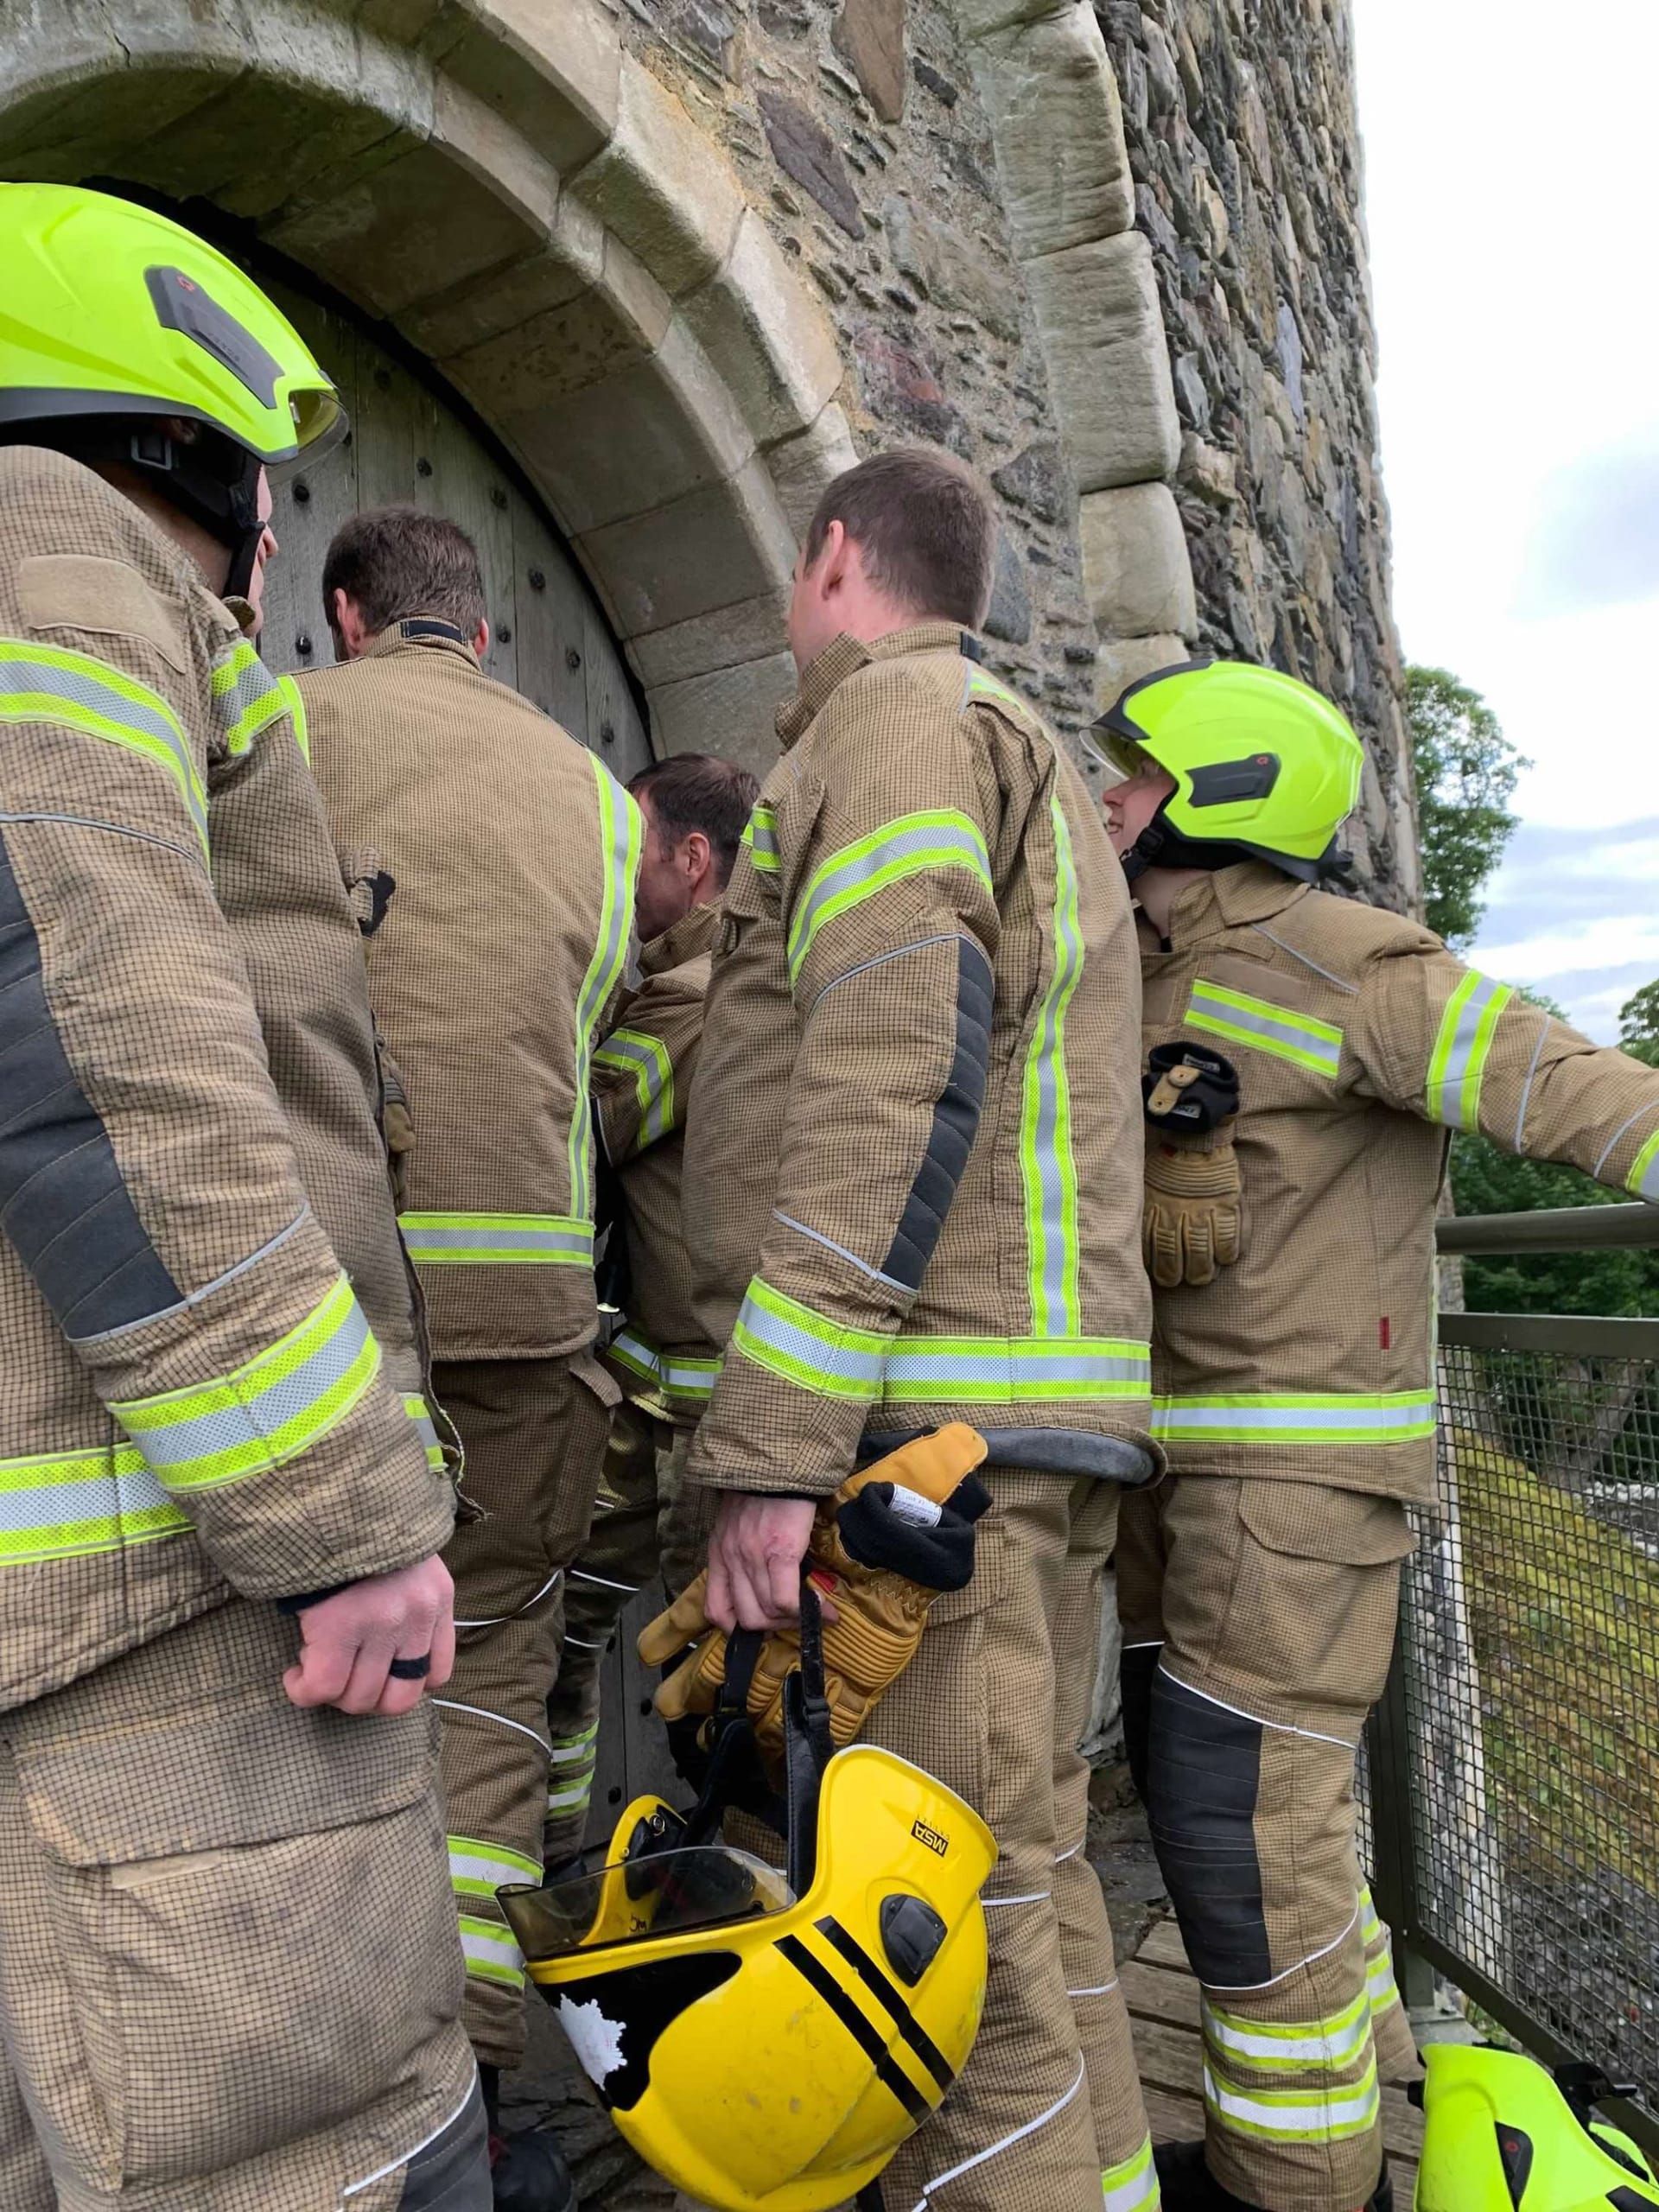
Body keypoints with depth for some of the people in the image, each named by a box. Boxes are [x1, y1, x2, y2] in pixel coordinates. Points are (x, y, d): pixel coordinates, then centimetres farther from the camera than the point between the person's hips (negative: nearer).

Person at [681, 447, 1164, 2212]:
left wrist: (771, 1448, -21)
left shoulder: (894, 721, -3)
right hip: (1050, 1406, 10)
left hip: (923, 1415, -10)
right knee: (1028, 1877, 17)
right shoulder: (1034, 760, 28)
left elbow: (894, 1084, -18)